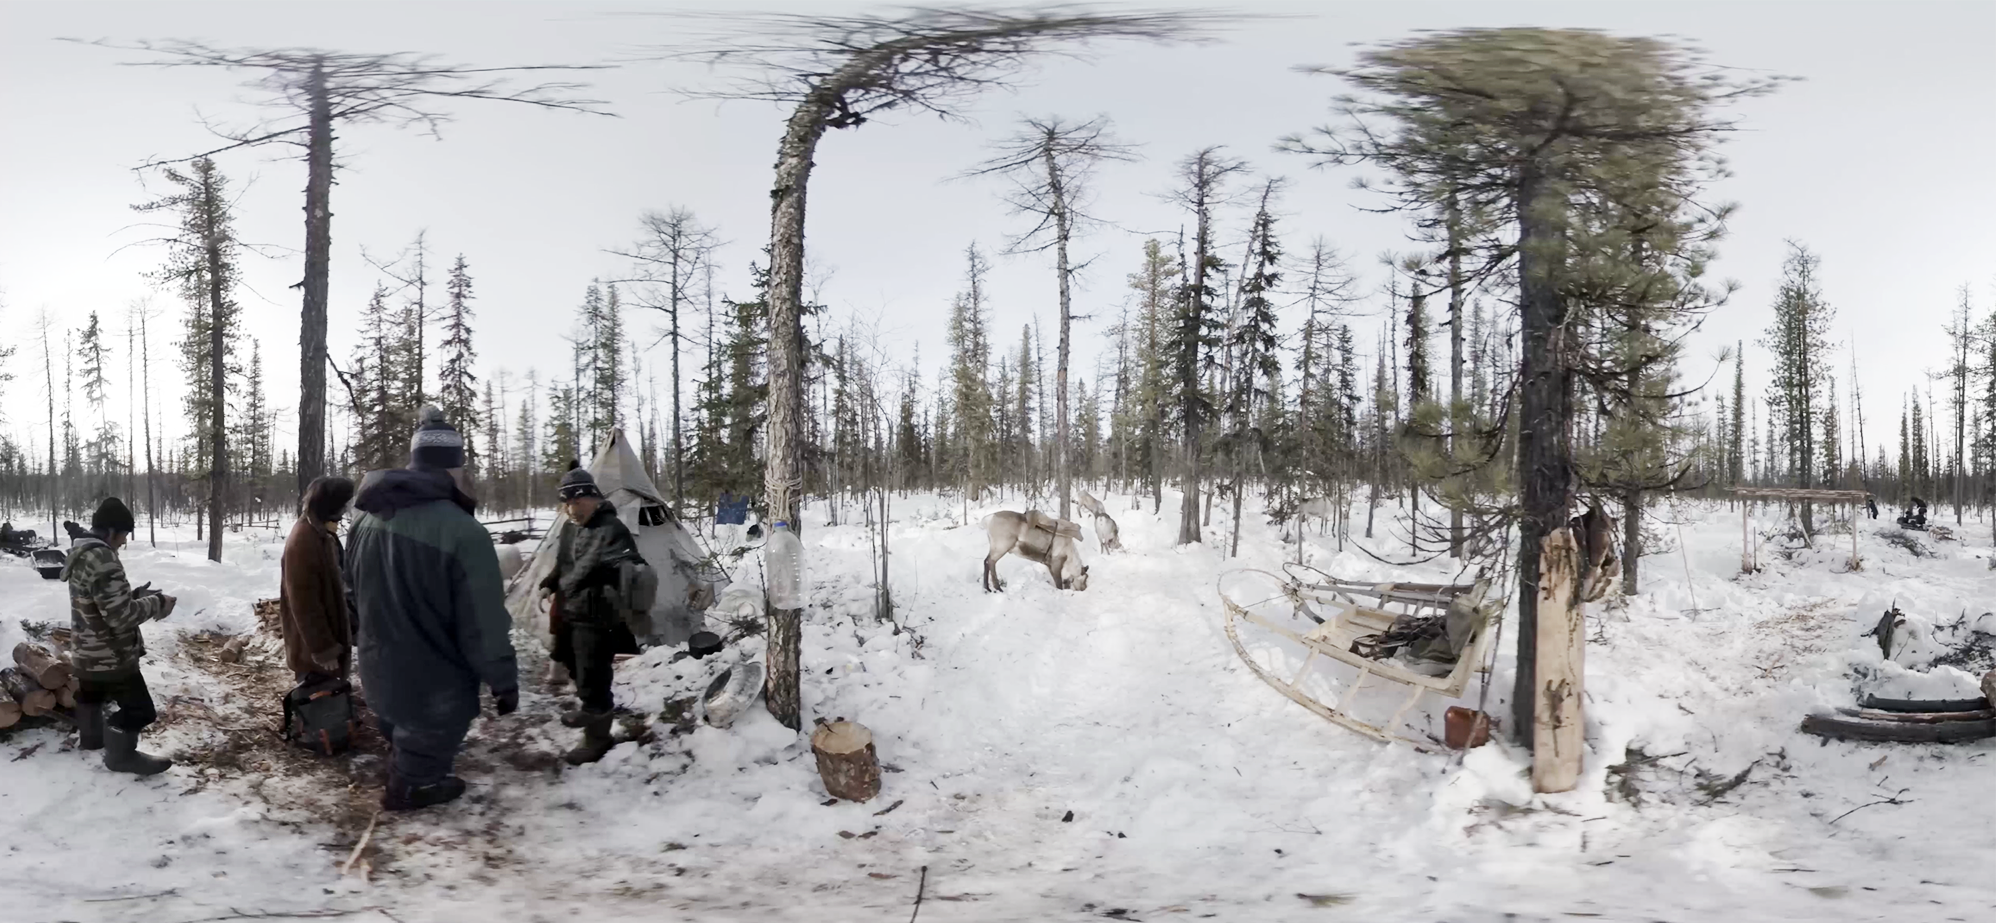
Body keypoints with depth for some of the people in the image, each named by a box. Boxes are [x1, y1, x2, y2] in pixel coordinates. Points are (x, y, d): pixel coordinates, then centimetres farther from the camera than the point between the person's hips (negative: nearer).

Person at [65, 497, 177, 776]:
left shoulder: (81, 553, 4)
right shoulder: (101, 558, -29)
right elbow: (121, 614, -30)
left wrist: (138, 594, 6)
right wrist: (157, 603, -16)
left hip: (87, 649, 11)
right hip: (111, 653, -11)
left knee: (91, 692, 32)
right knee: (136, 707, 1)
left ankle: (90, 736, 53)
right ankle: (121, 755, 17)